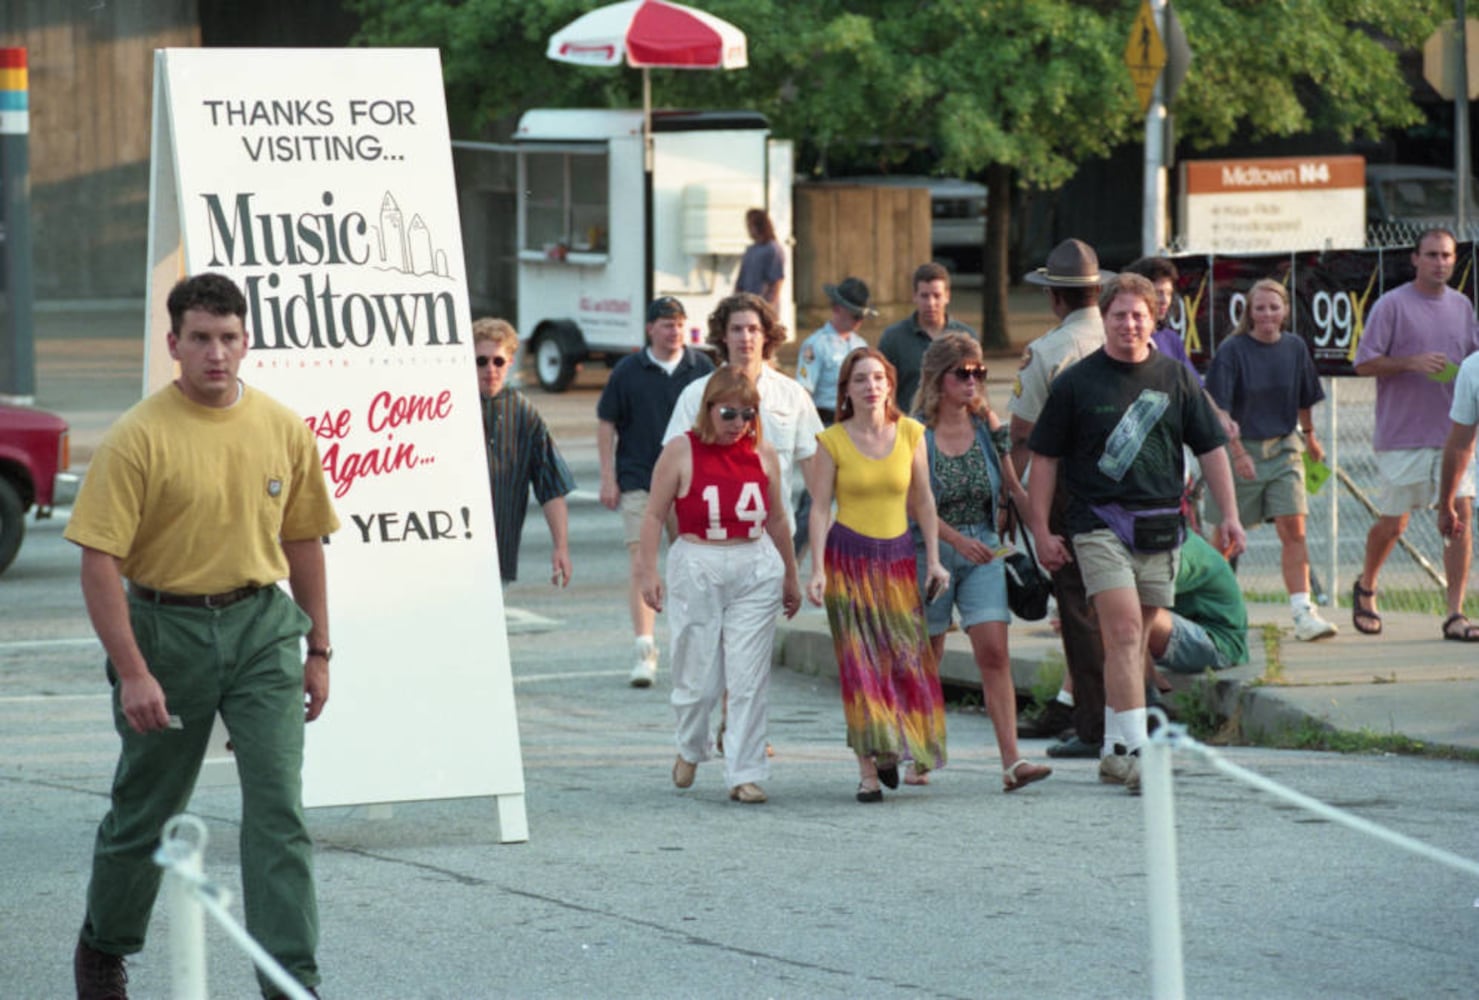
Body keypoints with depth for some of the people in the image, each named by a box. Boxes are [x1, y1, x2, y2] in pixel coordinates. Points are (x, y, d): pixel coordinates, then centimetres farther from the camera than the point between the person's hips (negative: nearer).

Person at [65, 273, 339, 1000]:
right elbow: (99, 560, -14)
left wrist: (317, 650, 12)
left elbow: (303, 541, 12)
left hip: (261, 626, 2)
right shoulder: (137, 438, -12)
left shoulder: (283, 430, 2)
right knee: (146, 809, 12)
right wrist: (132, 671, -19)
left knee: (278, 807, -8)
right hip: (165, 628, -2)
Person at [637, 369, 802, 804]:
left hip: (755, 572, 2)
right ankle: (690, 748, 32)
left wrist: (790, 577, 23)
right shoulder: (681, 452, -2)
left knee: (749, 678, -3)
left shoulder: (762, 455, 8)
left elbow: (776, 520, 18)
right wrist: (647, 571, -7)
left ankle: (745, 774, 0)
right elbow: (655, 514, 0)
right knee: (698, 677, 3)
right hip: (697, 569, -2)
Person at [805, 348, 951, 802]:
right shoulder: (831, 441, -4)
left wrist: (933, 559, 5)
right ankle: (869, 768, -4)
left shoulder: (910, 434, 3)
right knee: (860, 664, -5)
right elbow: (820, 507, -3)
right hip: (849, 557, -2)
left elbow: (923, 500, 9)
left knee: (908, 658, 1)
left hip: (898, 556, 2)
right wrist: (817, 569, -11)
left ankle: (917, 752, 22)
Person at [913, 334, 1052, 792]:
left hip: (983, 551, 3)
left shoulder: (986, 429, 5)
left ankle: (1012, 760, -17)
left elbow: (1015, 490, 13)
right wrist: (957, 540, -23)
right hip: (930, 550, -3)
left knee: (994, 652, -10)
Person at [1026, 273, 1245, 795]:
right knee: (1124, 632, -17)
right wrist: (1041, 530, 0)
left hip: (1160, 529, 4)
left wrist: (1229, 515, 5)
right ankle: (1133, 748, -22)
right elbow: (1044, 457, 5)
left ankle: (1114, 752, 18)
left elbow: (1211, 448, 14)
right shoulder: (1076, 383, 1)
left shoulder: (1176, 379, 9)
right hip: (1101, 524, -3)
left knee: (1134, 642, 9)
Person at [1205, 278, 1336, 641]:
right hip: (1241, 448, -3)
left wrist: (1310, 438, 26)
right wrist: (1238, 453, -22)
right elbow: (1219, 410, -14)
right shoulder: (1232, 350, -10)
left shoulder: (1295, 348, 3)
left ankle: (1302, 612, -13)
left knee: (1293, 530, -8)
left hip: (1283, 449, 3)